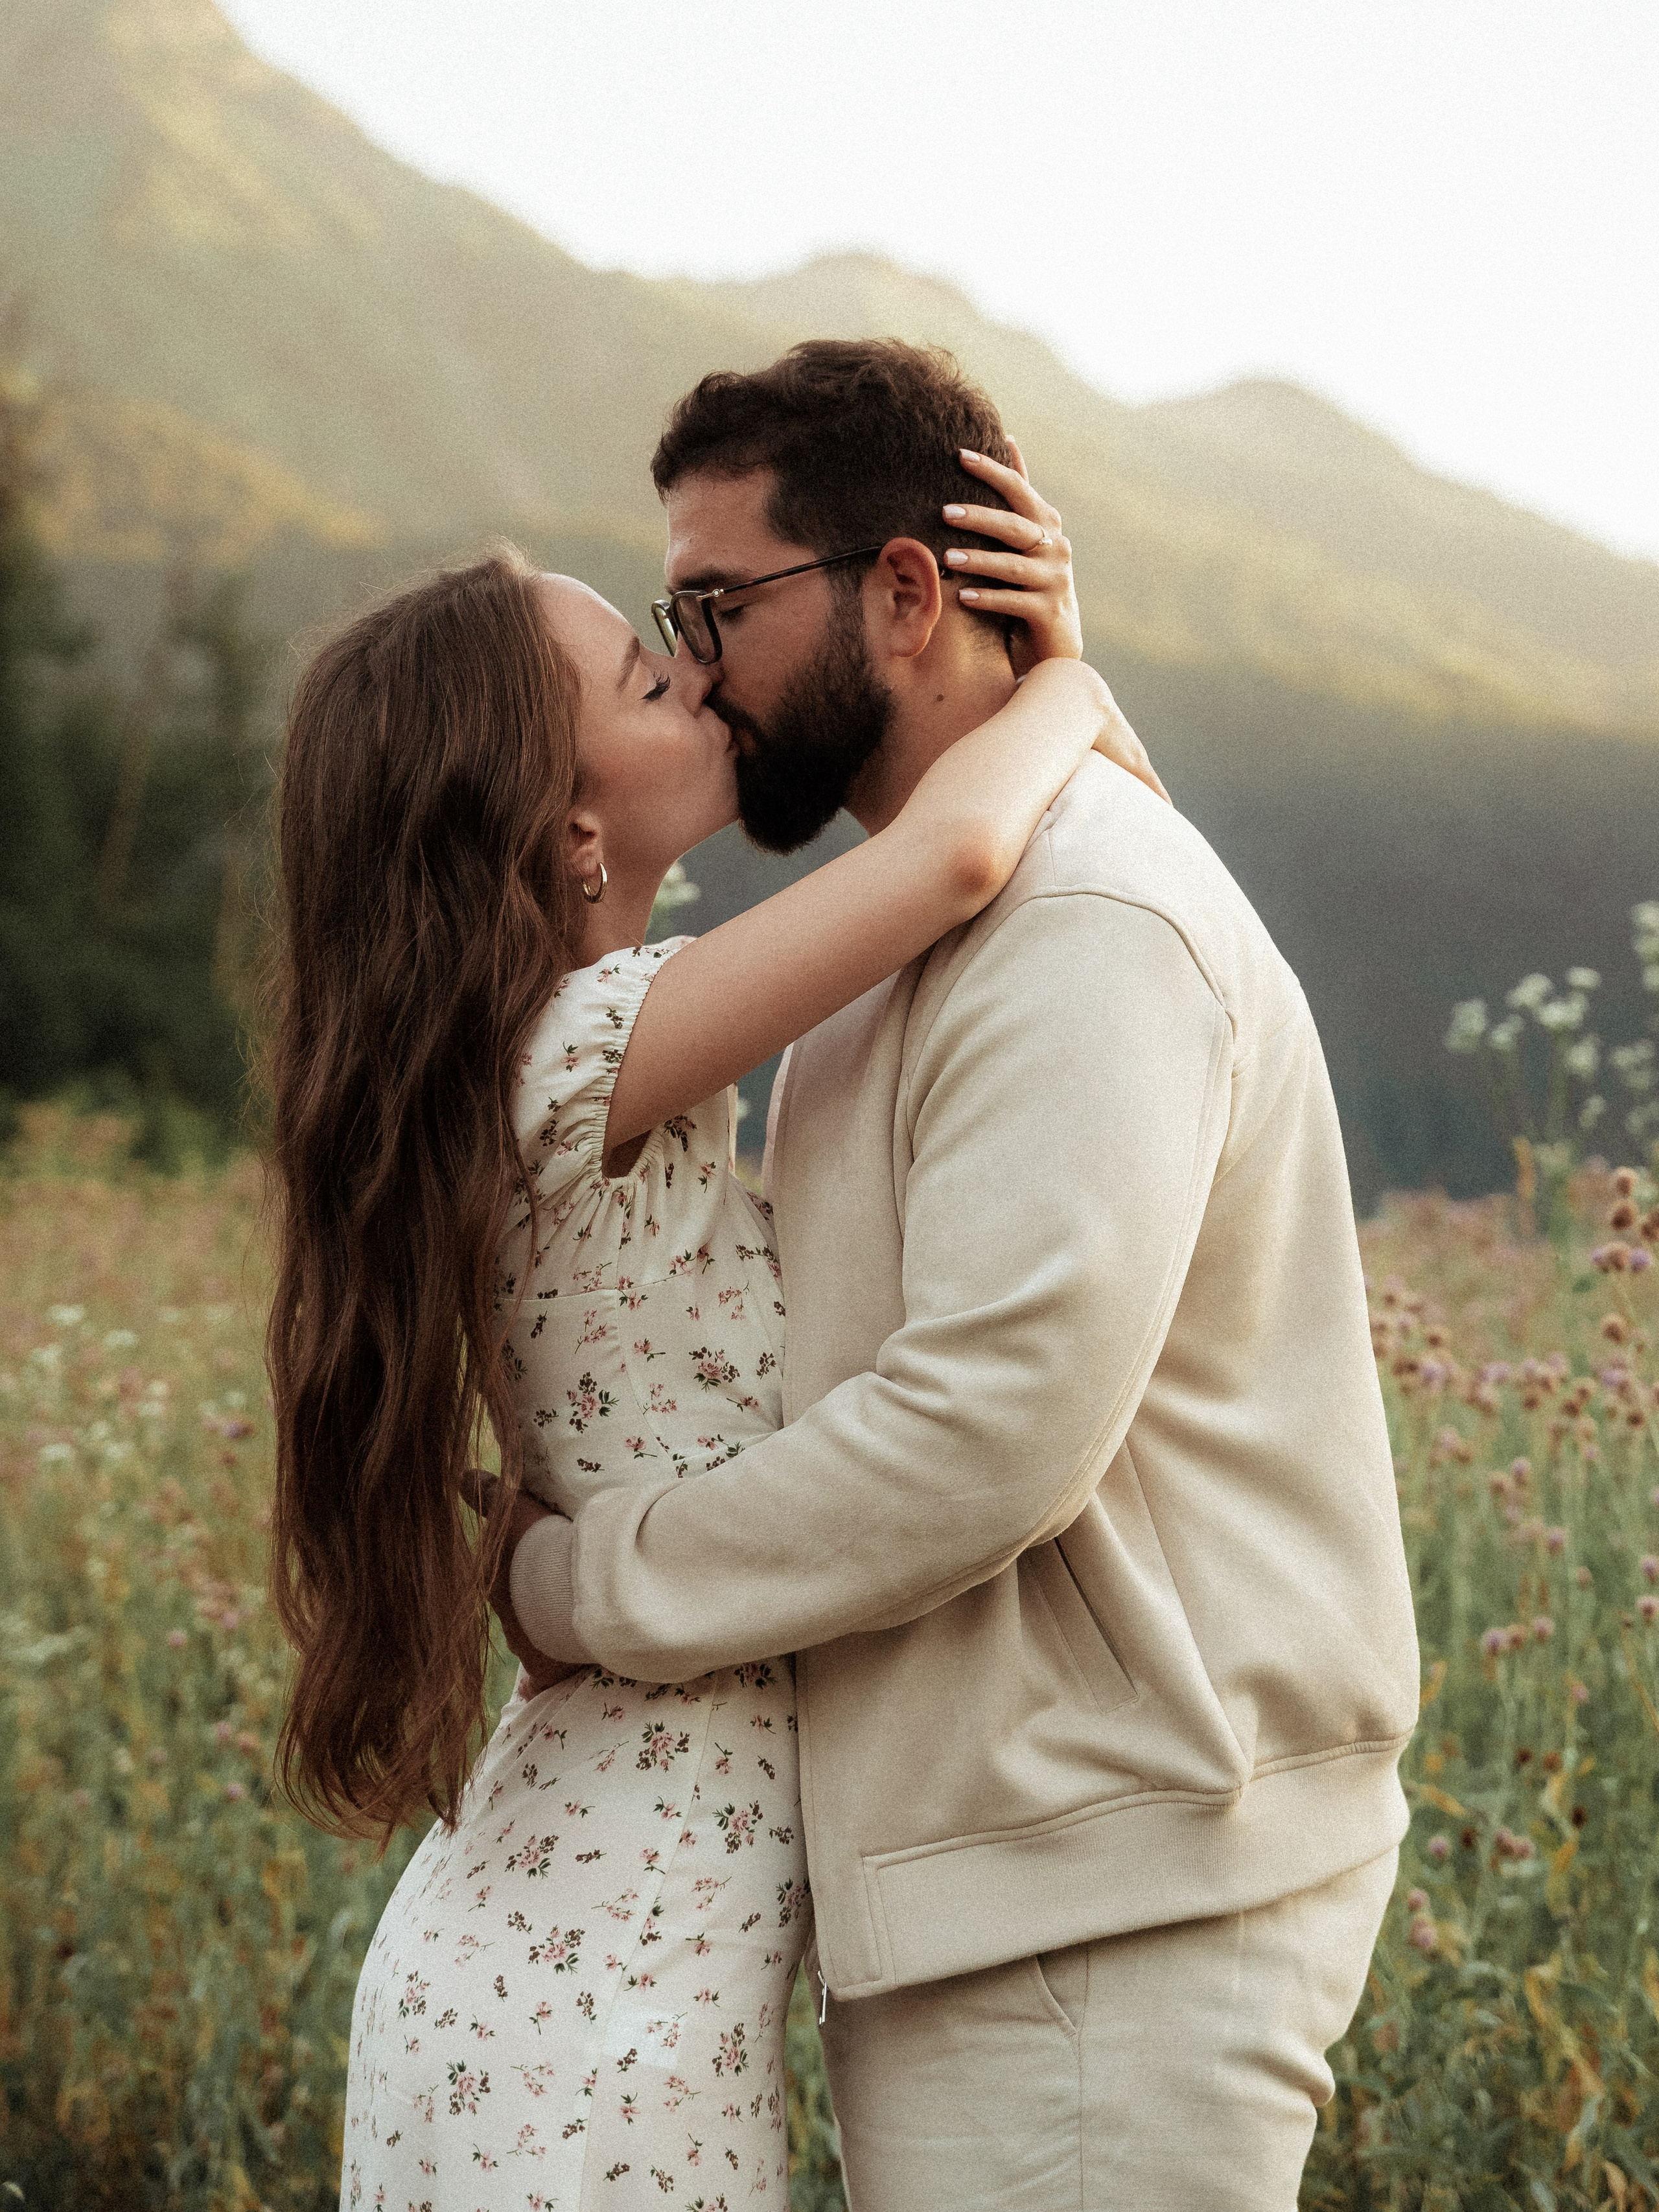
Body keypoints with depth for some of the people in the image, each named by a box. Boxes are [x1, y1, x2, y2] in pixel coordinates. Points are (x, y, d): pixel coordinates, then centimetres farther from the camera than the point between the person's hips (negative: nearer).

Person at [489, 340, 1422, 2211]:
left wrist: (574, 1584, -14)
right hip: (1021, 1893, 10)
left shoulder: (1085, 931, -16)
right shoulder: (954, 924, 18)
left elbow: (997, 1429, -25)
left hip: (1099, 1920, -10)